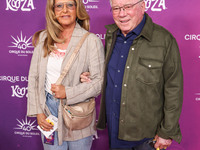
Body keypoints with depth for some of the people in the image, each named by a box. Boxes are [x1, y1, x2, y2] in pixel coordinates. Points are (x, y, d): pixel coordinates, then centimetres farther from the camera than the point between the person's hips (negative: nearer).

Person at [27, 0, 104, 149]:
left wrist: (68, 92, -19)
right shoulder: (43, 38, 3)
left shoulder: (91, 41, -10)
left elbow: (100, 81, -12)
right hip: (48, 107, 3)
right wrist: (38, 112, -2)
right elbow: (34, 77, 5)